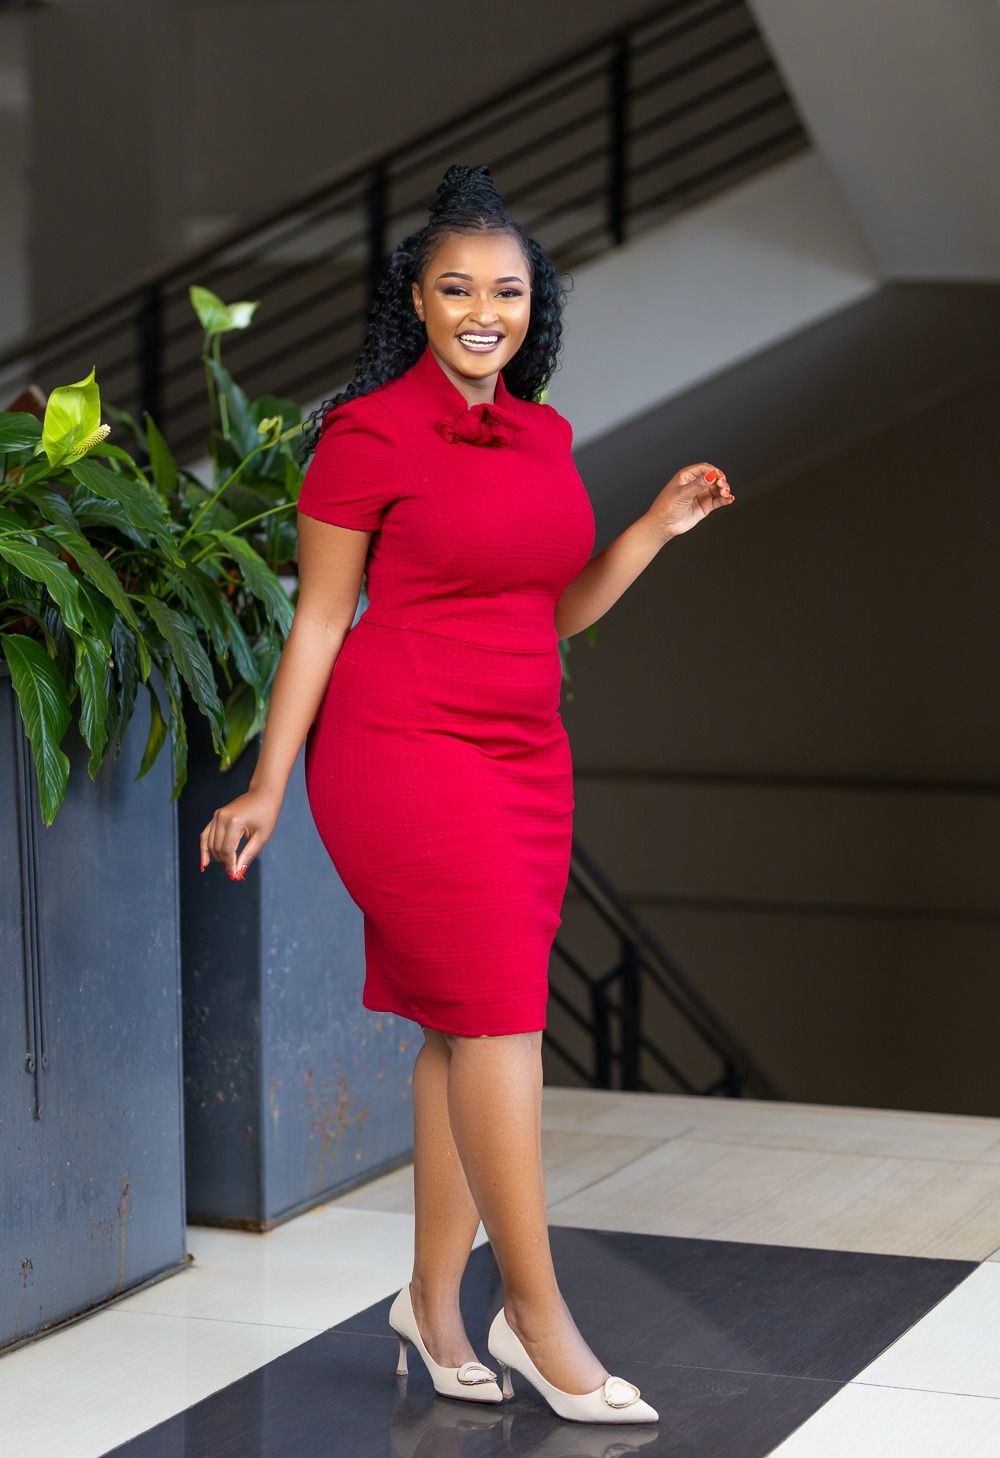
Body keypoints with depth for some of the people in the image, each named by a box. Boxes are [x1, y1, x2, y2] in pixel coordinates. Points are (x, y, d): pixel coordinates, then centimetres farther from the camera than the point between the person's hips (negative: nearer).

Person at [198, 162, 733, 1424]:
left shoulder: (543, 434, 11)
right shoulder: (370, 432, -7)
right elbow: (318, 617, -3)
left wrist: (655, 529, 4)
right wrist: (266, 788, -4)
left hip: (524, 755, 6)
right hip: (401, 749, -6)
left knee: (465, 1031, 7)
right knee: (497, 1014, -9)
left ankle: (434, 1305, 17)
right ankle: (535, 1315, 0)